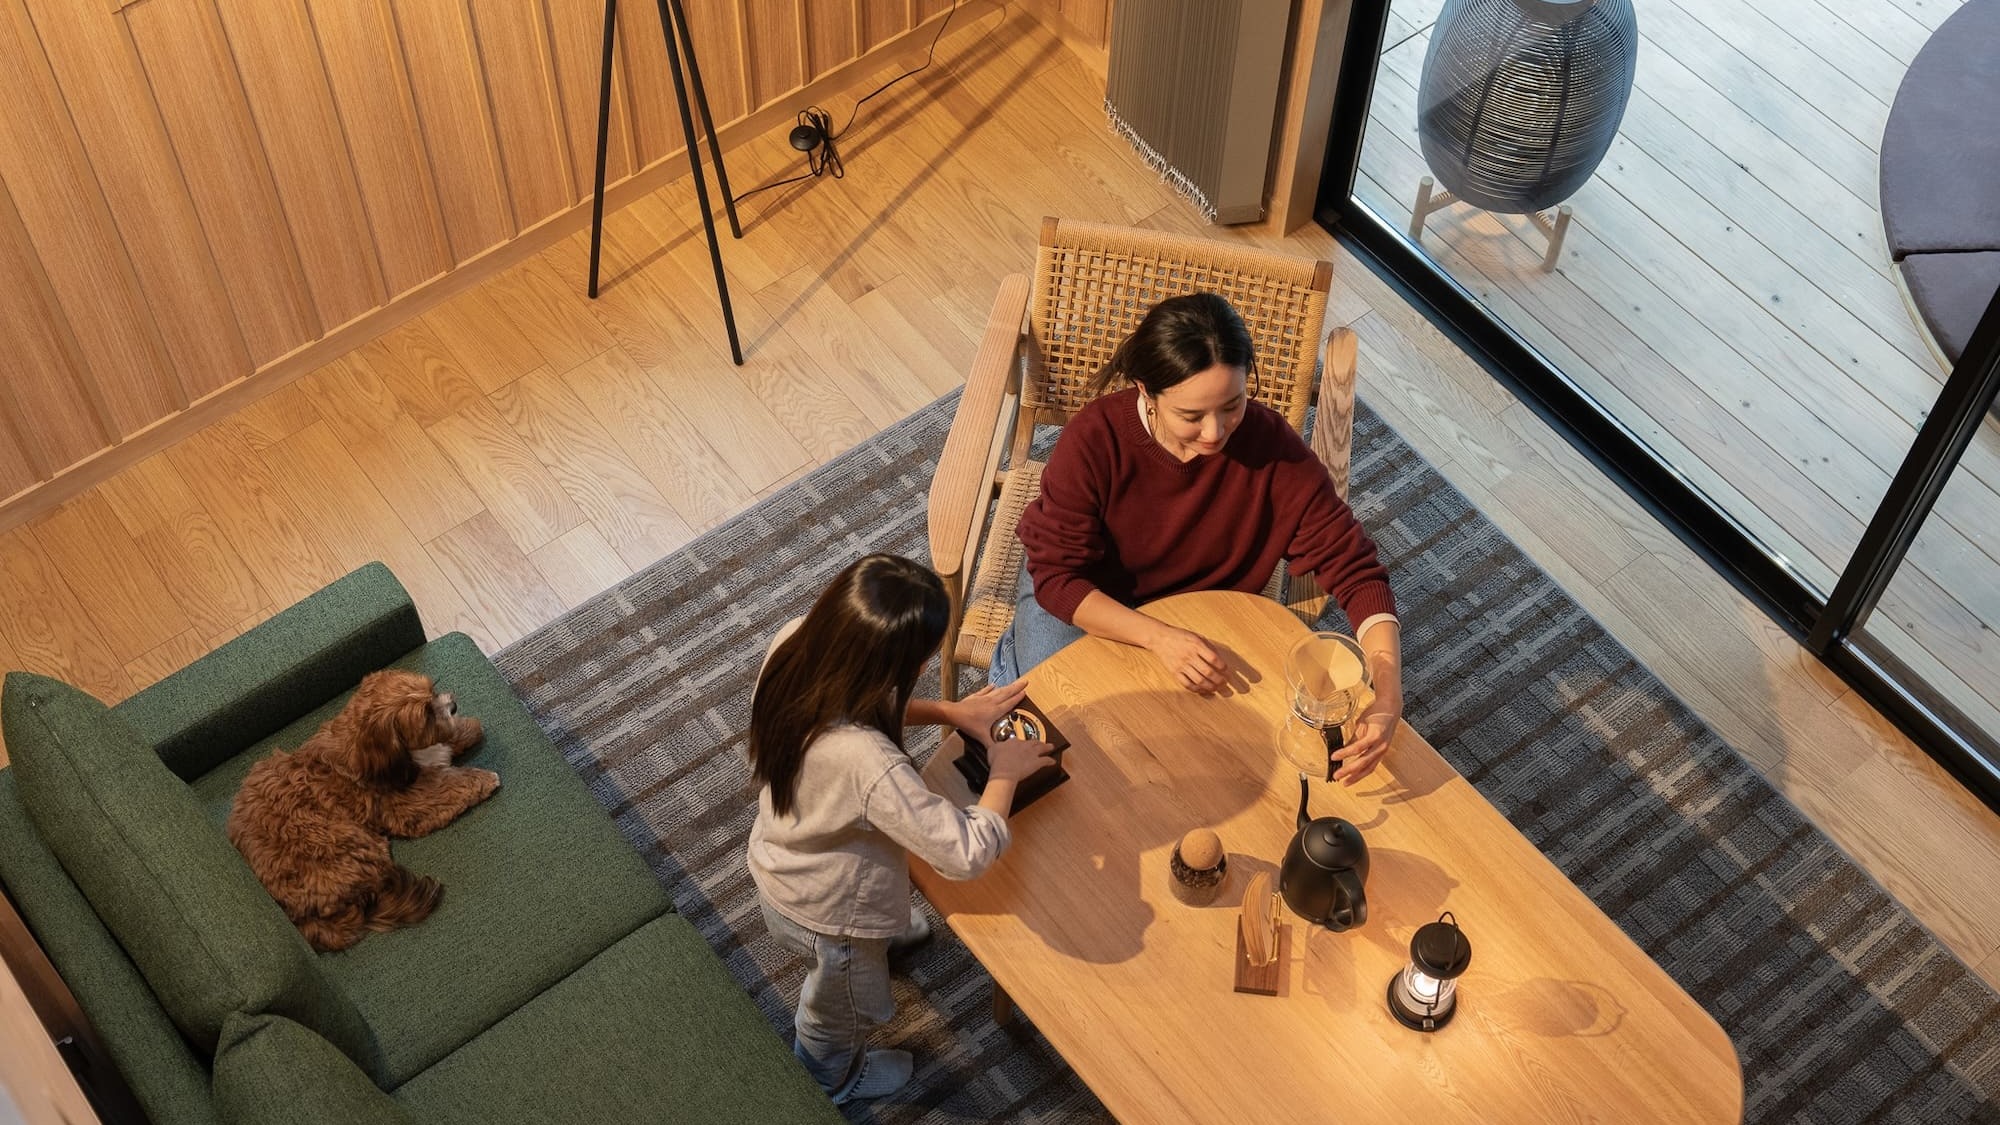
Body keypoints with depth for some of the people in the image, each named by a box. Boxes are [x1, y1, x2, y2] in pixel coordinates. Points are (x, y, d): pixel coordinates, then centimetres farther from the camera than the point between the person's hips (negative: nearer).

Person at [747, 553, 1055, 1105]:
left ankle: (884, 930, 76)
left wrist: (949, 711, -11)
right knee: (846, 1009, 31)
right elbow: (970, 852, -39)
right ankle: (833, 1080, 61)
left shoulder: (793, 643, -27)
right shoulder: (867, 764, -48)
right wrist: (1005, 771, -23)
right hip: (824, 911, -6)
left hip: (779, 861, 6)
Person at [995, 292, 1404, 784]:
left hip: (1198, 598, 2)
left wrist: (1387, 695, -42)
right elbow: (1057, 576, -25)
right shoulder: (1094, 440, -32)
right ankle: (1015, 651, 14)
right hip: (1082, 594, -2)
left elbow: (1355, 570, -26)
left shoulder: (1272, 449, -28)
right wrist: (1159, 637, -41)